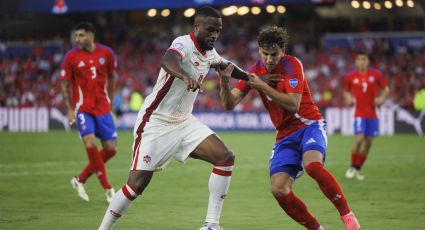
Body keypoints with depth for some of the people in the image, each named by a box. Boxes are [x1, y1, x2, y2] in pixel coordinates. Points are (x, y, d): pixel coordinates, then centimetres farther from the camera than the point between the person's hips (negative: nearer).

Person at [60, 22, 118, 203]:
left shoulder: (106, 53, -2)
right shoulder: (71, 57, -6)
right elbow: (65, 84, 0)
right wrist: (69, 109, -8)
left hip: (103, 107, 3)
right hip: (82, 108, -3)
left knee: (111, 149, -1)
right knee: (90, 143, -23)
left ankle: (80, 180, 16)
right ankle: (107, 188, -11)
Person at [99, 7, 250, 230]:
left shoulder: (209, 52, 4)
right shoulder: (184, 44, -22)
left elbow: (225, 66, 29)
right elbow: (167, 61, -47)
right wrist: (185, 76, -66)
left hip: (184, 122, 8)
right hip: (156, 122, -8)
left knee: (225, 157, -7)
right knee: (138, 183, -10)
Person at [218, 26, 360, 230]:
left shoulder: (292, 64, -10)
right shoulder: (255, 71, 4)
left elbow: (293, 104, -21)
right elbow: (229, 104, -2)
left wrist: (263, 86, -27)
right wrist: (224, 82, -22)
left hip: (309, 125, -5)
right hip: (285, 135, 5)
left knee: (313, 165, -36)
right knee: (279, 190, -15)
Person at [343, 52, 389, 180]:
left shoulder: (375, 75, 3)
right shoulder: (351, 77, 1)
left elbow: (385, 88, 12)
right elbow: (346, 91, 15)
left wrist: (381, 98, -6)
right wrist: (348, 98, -6)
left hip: (372, 114, 2)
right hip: (359, 113, -2)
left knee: (368, 143, 4)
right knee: (359, 139, -18)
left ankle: (358, 170, 17)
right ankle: (352, 167, 0)